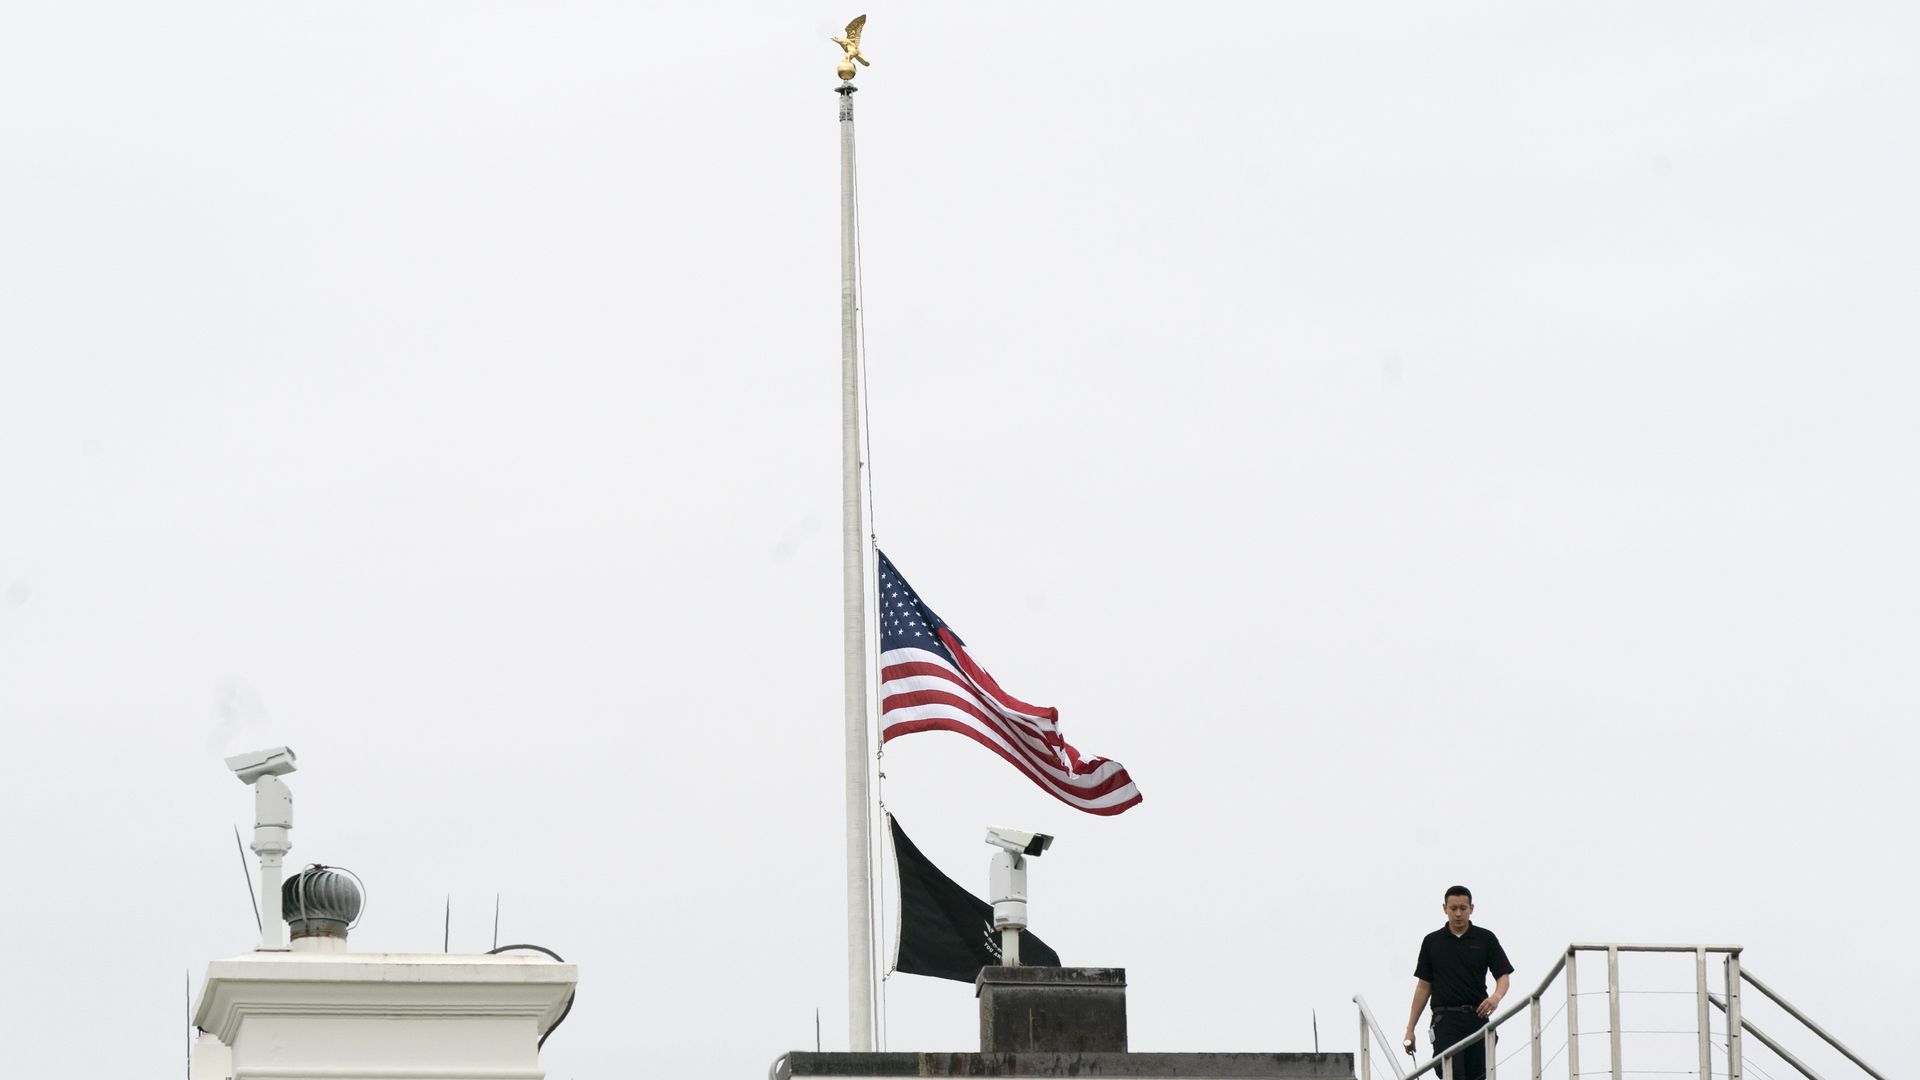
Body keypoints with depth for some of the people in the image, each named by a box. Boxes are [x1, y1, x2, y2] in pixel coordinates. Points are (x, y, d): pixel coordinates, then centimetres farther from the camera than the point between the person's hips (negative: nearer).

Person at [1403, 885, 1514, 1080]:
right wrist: (1410, 1028, 4)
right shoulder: (1432, 942, 6)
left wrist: (1496, 996, -24)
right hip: (1446, 1020, -1)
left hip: (1477, 1018, 1)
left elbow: (1503, 976, 0)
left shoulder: (1485, 939, 4)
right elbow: (1423, 986, 9)